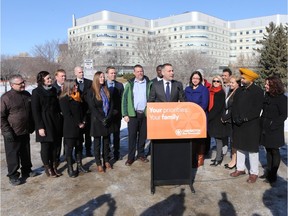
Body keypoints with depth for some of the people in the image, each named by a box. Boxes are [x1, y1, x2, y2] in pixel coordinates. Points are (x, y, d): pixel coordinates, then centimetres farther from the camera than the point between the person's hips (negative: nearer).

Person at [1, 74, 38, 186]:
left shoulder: (27, 95, 6)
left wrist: (31, 126, 15)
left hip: (25, 131, 6)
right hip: (12, 134, -6)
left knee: (26, 153, 18)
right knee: (13, 155, 5)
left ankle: (26, 170, 34)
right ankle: (13, 176, 18)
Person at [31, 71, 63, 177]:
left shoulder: (53, 90, 10)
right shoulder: (36, 92, -7)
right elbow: (35, 111, -10)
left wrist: (60, 119, 6)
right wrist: (40, 127, -14)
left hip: (55, 121, 5)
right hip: (44, 122, -5)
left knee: (54, 145, 9)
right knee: (45, 146, 5)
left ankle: (54, 166, 21)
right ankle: (47, 168, 19)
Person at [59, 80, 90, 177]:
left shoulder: (77, 97, 11)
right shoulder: (64, 99, -11)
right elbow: (67, 115, -16)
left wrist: (83, 122, 2)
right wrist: (78, 124, -14)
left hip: (79, 128, 7)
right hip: (70, 128, -7)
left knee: (79, 147, 13)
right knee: (69, 148, 2)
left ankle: (79, 166, 25)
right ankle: (70, 169, 12)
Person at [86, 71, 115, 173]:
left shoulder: (106, 90, 9)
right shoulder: (91, 92, -4)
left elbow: (111, 105, 5)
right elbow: (92, 107, -10)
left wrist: (108, 117, -9)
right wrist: (102, 119, -15)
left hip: (108, 121, 4)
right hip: (97, 121, -4)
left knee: (106, 142, 11)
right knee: (97, 143, 6)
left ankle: (106, 161, 23)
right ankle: (99, 164, 14)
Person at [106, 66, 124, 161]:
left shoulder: (120, 85, 7)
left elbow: (122, 99, 4)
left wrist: (117, 110, -7)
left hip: (116, 114, 1)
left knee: (116, 134, 6)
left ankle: (116, 153, 16)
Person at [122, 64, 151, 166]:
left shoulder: (148, 83, 6)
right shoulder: (130, 84, 5)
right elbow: (124, 99, 4)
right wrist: (125, 114, -4)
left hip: (145, 113, 1)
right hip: (133, 114, -1)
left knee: (143, 135, 9)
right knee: (132, 136, 2)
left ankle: (141, 154, 24)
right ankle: (131, 157, 12)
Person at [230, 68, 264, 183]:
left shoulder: (258, 91, -6)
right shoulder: (239, 90, 11)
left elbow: (257, 109, -13)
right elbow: (234, 106, 6)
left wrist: (244, 118, -18)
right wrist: (236, 118, -9)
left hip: (252, 125, -5)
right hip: (238, 124, 6)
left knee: (252, 149, 1)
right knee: (240, 147, 13)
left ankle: (254, 173, 12)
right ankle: (240, 168, 27)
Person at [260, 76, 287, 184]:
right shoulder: (267, 96, 8)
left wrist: (273, 125, -17)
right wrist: (262, 124, 5)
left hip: (275, 130, -6)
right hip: (265, 129, 6)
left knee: (274, 151, 3)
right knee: (268, 150, 13)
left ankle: (273, 175, 13)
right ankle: (268, 171, 25)